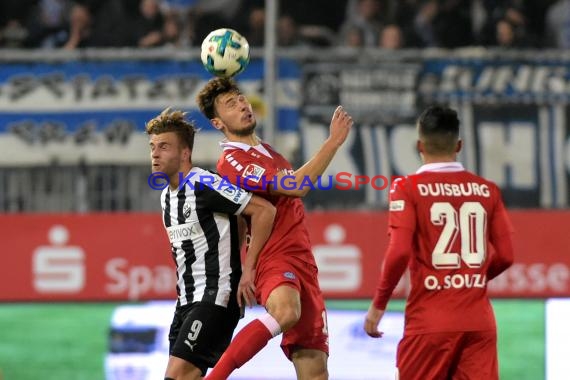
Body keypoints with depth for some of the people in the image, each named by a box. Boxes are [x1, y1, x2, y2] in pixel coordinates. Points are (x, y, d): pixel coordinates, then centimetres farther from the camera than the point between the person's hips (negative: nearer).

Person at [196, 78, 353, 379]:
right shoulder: (232, 161, -9)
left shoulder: (267, 151, 22)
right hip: (275, 260, -9)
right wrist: (334, 142, -12)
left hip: (301, 264, 9)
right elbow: (296, 185, -17)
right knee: (286, 311, -42)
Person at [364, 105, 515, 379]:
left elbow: (399, 252, -13)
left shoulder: (408, 188, -4)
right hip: (479, 321, 3)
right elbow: (505, 256, 6)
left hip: (430, 321, -3)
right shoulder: (487, 190, 6)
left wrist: (378, 305, -3)